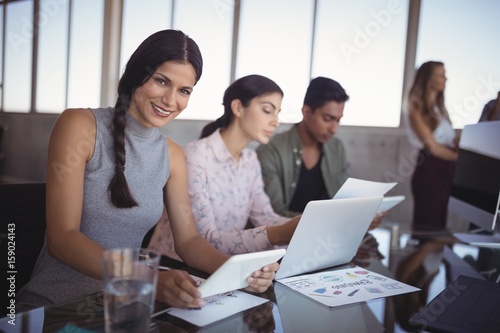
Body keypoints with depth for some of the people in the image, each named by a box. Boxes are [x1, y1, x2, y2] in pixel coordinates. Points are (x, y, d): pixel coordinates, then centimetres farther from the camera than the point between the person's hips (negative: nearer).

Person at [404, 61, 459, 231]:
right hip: (429, 169, -8)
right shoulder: (417, 109, -9)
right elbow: (432, 147, -12)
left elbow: (452, 139, 9)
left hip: (447, 168, 8)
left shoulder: (439, 106, 15)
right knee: (427, 225, 0)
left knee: (440, 223, 12)